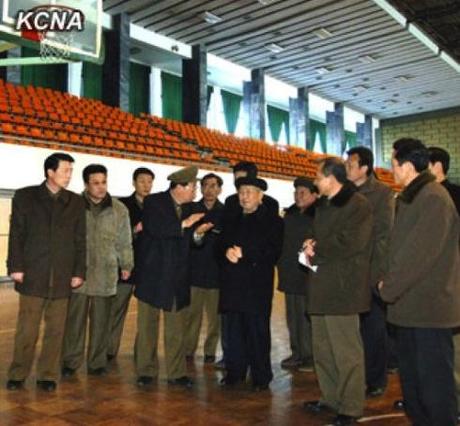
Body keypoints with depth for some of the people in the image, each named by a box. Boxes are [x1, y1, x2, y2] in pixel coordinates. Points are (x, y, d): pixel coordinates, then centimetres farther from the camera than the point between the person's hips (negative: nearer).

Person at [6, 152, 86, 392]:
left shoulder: (76, 202, 9)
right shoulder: (25, 197, 5)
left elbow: (80, 240, 8)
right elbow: (16, 234, 2)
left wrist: (79, 272, 3)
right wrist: (16, 267, -5)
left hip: (62, 278, 2)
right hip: (32, 275, -2)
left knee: (55, 331, 6)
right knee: (26, 330, 3)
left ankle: (48, 376, 19)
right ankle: (18, 375, 19)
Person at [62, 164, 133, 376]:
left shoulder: (119, 209, 5)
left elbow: (124, 241, 10)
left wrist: (126, 265, 7)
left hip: (106, 275, 1)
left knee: (101, 321, 8)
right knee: (75, 319, 3)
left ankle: (97, 362, 20)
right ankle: (70, 361, 17)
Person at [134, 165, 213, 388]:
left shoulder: (189, 208, 8)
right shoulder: (153, 202, -7)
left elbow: (186, 241, 10)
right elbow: (153, 228, -24)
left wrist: (197, 233, -10)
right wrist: (184, 224, -25)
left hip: (177, 277, 4)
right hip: (152, 274, -4)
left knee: (176, 329, 8)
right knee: (147, 325, 7)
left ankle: (176, 372, 18)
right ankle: (146, 371, 19)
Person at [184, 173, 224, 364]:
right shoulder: (191, 209, 6)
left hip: (217, 271, 0)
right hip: (194, 270, 1)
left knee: (215, 316, 6)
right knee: (191, 314, 3)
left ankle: (210, 351, 18)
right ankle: (188, 350, 14)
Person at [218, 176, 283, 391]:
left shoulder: (272, 221, 1)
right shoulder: (233, 221, 21)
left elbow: (273, 253, -8)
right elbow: (221, 246, 15)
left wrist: (244, 254, -15)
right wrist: (228, 251, -8)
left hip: (258, 286, -5)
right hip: (233, 284, 5)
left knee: (257, 331, -2)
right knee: (234, 331, 8)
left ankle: (261, 377, 9)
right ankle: (235, 371, 20)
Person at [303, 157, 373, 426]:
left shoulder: (358, 205, -9)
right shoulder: (324, 206, 19)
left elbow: (349, 242, -20)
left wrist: (316, 248, -7)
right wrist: (313, 249, 1)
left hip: (343, 288, -9)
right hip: (322, 286, 9)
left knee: (346, 351, -1)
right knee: (323, 350, 15)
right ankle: (331, 399, 28)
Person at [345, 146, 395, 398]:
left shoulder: (382, 193, -5)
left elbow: (383, 235, -9)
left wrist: (377, 272, -15)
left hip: (371, 272, -4)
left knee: (374, 329, 6)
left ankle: (376, 381, 20)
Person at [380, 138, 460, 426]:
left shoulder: (434, 198, -17)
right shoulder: (410, 198, 14)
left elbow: (420, 253, -21)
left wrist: (389, 288, -14)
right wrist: (388, 282, 4)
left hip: (430, 305, -9)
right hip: (410, 303, 10)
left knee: (434, 378, 1)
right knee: (411, 377, 18)